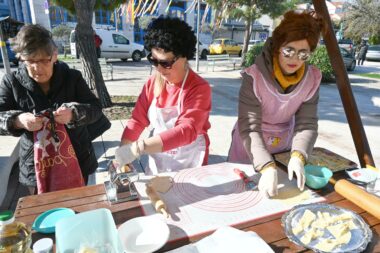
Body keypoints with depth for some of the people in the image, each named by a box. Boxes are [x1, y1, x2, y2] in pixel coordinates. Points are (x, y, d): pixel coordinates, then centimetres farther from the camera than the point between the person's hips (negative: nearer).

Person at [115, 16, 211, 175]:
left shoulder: (199, 88, -20)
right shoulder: (153, 82, -3)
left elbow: (187, 130, -32)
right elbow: (138, 120, -3)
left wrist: (139, 147, -40)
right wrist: (123, 151, -16)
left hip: (189, 165, -4)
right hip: (157, 161, 5)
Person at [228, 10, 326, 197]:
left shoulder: (312, 78, -13)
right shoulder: (254, 76, -27)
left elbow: (307, 124, -14)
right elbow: (249, 128, -31)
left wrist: (298, 157, -32)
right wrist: (267, 167, -42)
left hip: (284, 148, 4)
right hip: (250, 151, -3)